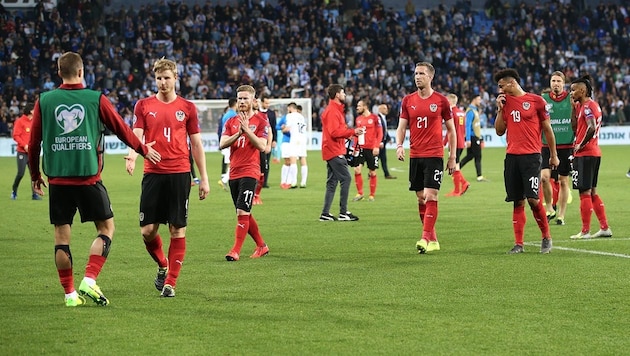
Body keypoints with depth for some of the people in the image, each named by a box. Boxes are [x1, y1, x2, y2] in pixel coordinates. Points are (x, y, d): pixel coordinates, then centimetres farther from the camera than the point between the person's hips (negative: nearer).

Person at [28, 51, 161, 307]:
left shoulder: (44, 101, 3)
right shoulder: (96, 99, -1)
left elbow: (33, 142, 8)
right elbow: (122, 130, 9)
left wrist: (35, 176, 22)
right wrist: (144, 150, 26)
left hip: (57, 179, 2)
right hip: (88, 178, -2)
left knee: (61, 235, 8)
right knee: (106, 227, 10)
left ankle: (70, 293, 7)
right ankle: (89, 280, -5)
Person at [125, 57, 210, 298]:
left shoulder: (187, 107, 7)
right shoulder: (144, 106, 6)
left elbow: (196, 144, 10)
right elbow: (136, 136, -2)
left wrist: (204, 178, 7)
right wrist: (132, 156, -25)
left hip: (180, 174, 0)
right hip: (153, 174, 0)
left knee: (177, 230, -3)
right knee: (148, 230, -3)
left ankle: (170, 282, 3)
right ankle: (162, 266, 25)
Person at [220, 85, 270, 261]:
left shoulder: (261, 120, -2)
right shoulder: (231, 122, 13)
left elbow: (262, 146, -12)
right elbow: (222, 144, 1)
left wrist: (247, 130, -18)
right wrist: (238, 133, -13)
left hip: (249, 172, -6)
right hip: (233, 172, 6)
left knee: (242, 212, -13)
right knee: (244, 214, 11)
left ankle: (236, 251, -13)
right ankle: (261, 246, 24)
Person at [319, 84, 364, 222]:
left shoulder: (335, 110, 19)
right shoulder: (332, 111, -14)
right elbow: (335, 132, -22)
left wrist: (352, 131, 6)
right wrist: (352, 131, -18)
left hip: (331, 152, 11)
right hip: (335, 152, -11)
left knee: (332, 182, 10)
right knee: (346, 178, -9)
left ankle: (325, 214, 10)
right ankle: (343, 212, -8)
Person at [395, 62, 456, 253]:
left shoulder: (441, 100, -1)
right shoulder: (408, 100, 8)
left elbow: (451, 129, 5)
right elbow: (401, 127, 9)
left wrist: (452, 156, 2)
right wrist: (399, 145, -10)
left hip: (434, 155, -4)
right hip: (415, 156, 4)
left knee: (430, 196, -12)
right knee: (421, 198, 6)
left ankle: (426, 238, -15)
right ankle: (433, 240, 14)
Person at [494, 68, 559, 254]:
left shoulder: (536, 101, -1)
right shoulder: (505, 101, 13)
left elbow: (547, 128, 5)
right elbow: (499, 131, 13)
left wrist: (553, 155, 6)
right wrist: (499, 109, 2)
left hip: (531, 156, -4)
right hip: (512, 156, 4)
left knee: (533, 199, -11)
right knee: (518, 202, 4)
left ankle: (546, 237, 7)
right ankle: (518, 244, 6)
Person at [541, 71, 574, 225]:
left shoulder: (571, 98, 1)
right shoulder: (543, 99, 4)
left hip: (566, 146, 0)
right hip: (547, 145, 0)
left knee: (563, 181, 4)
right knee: (544, 176, -15)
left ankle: (561, 215, 14)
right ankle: (550, 208, 4)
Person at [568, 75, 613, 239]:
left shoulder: (587, 106, -14)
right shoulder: (590, 105, 17)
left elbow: (591, 128, -27)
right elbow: (575, 127, 19)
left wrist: (580, 145, -16)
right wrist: (574, 108, 10)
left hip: (585, 154, -10)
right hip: (594, 153, 10)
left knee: (585, 192, -5)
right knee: (592, 192, 14)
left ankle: (585, 231, -2)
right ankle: (605, 228, 15)